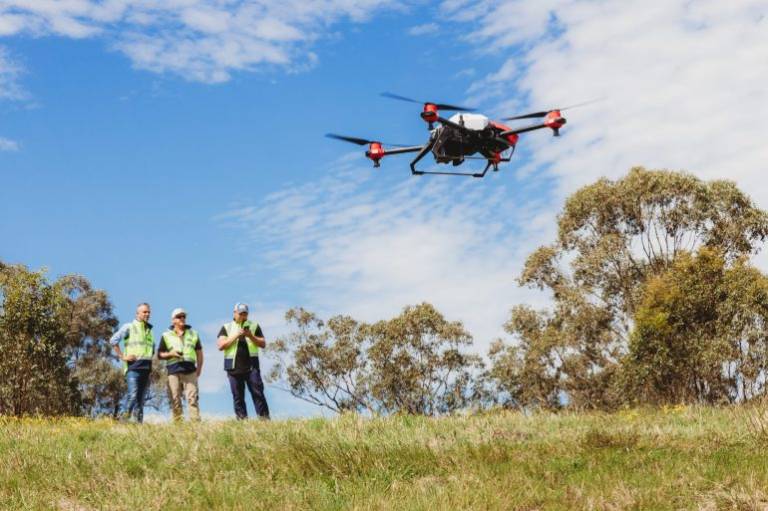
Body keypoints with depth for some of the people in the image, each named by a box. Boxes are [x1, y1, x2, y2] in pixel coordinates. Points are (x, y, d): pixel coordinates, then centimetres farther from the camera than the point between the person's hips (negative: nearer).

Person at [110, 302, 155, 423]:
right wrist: (122, 356, -9)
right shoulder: (129, 327, 2)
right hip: (133, 367, -6)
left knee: (141, 399, 6)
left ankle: (139, 424, 7)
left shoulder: (149, 330, 21)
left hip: (146, 368, 6)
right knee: (133, 395, -19)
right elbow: (113, 340, -5)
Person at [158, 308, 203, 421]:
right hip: (173, 371, 0)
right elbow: (160, 354, 11)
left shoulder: (193, 334, 17)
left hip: (190, 370, 0)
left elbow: (199, 352, 18)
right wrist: (171, 354, -9)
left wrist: (199, 369, 7)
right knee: (175, 400, -1)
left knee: (192, 398, -9)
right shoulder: (166, 335, 12)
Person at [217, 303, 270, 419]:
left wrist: (251, 336, -8)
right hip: (234, 367, 0)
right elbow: (220, 345, -1)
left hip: (251, 366, 0)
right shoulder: (226, 328, 11)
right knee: (238, 396, 1)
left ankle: (265, 418, -6)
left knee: (258, 393, -6)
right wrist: (236, 336, -10)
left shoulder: (254, 326, 13)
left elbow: (263, 344, 9)